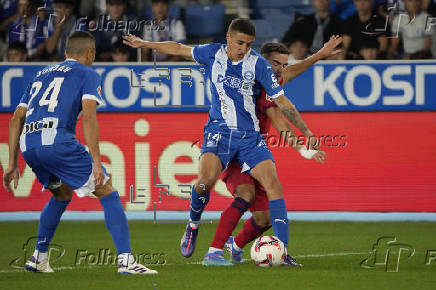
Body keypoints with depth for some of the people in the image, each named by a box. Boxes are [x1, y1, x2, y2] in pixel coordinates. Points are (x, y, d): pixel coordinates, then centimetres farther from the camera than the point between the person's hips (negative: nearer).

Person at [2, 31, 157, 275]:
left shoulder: (42, 74, 30)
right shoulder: (88, 74, 12)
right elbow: (88, 117, -5)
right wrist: (96, 163, -9)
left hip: (27, 145, 6)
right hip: (58, 140, -6)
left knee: (63, 195, 31)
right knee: (108, 193, 2)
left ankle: (39, 257, 30)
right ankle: (126, 260, -9)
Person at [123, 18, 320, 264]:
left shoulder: (258, 64, -6)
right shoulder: (213, 54, 0)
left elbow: (281, 100, -1)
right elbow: (180, 49, 18)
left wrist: (306, 131, -3)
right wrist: (144, 44, 25)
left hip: (250, 134, 0)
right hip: (219, 130, 0)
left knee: (273, 183, -16)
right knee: (206, 180, -24)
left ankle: (282, 251, -15)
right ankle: (193, 225, 6)